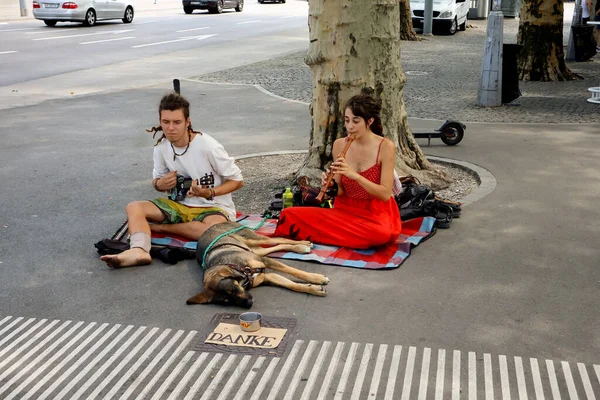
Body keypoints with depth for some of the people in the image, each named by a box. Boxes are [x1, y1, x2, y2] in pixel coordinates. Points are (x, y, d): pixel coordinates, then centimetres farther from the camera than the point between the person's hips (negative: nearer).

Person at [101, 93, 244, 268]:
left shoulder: (207, 146, -20)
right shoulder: (161, 148, -5)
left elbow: (237, 180, -11)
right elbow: (157, 180, 13)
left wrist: (210, 193, -27)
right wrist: (160, 184, -13)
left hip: (213, 206, -5)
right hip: (181, 205, 5)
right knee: (134, 207, -14)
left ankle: (160, 228, -17)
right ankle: (138, 251, -41)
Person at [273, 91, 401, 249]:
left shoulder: (385, 146, -11)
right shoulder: (339, 145, 0)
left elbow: (385, 194, -15)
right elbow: (340, 192, 5)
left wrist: (355, 175, -26)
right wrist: (332, 184, -18)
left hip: (376, 214, -2)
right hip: (345, 211, 2)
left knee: (381, 233, -40)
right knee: (290, 215, -16)